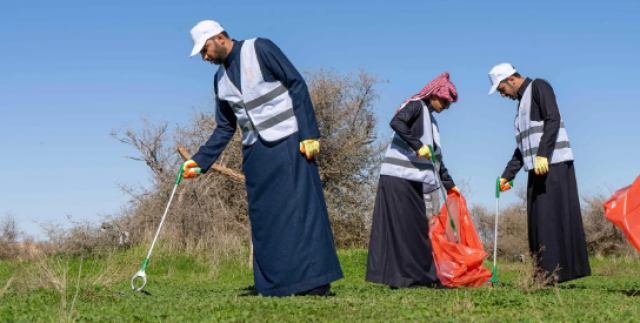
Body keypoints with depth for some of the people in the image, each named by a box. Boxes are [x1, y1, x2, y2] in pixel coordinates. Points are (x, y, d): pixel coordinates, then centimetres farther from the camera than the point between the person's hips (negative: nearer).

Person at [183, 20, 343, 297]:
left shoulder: (260, 50, -5)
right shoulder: (221, 79, 15)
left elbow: (297, 85, -8)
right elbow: (225, 129, 20)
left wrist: (309, 134, -15)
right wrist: (200, 160, 12)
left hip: (287, 143, -7)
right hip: (255, 152, 7)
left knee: (301, 207, -10)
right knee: (262, 217, 1)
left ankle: (316, 281, -9)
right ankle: (271, 284, 4)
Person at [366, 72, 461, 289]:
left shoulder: (431, 119, 22)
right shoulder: (416, 106, -3)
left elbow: (435, 157, 26)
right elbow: (396, 123, -24)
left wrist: (448, 184, 25)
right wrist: (418, 145, -24)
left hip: (416, 181, 9)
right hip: (399, 178, -9)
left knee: (418, 228, 8)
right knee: (401, 227, -9)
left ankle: (424, 276, 12)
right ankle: (400, 278, -8)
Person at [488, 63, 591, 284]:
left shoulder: (538, 87, -1)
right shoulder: (521, 102, 25)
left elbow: (553, 120, -15)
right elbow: (522, 147, 28)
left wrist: (542, 154, -24)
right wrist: (507, 175, 24)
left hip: (553, 165, -9)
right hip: (536, 169, 9)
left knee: (552, 216, -13)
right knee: (537, 221, 4)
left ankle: (557, 270, -15)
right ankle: (544, 273, 4)